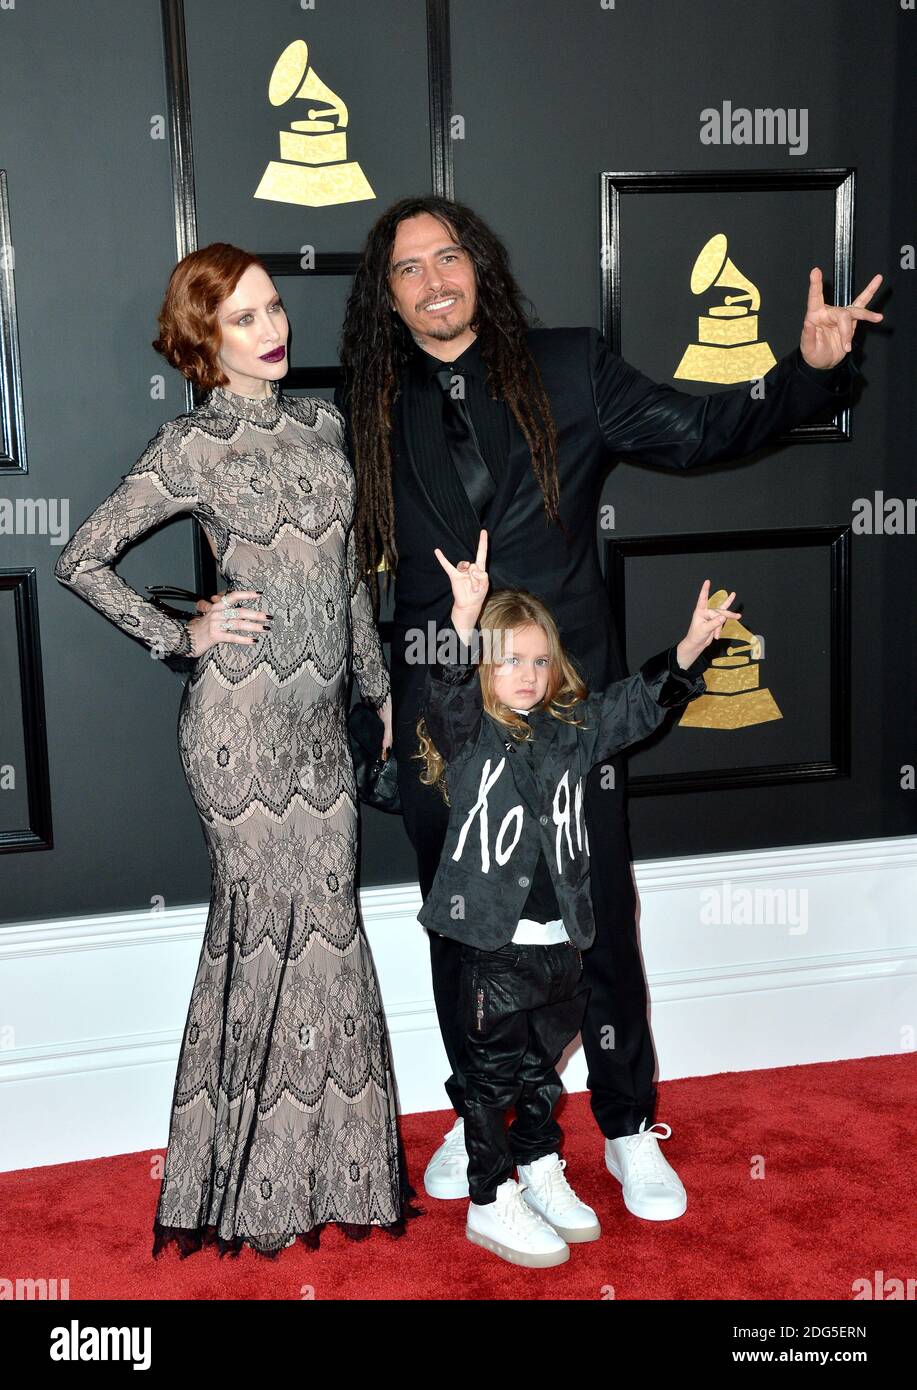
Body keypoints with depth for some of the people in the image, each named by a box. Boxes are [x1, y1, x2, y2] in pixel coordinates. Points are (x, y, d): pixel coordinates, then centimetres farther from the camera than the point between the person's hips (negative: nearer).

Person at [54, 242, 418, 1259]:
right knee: (265, 919, 0)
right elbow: (82, 559, -4)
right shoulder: (192, 446, -6)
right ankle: (250, 1180, 17)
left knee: (326, 917, 8)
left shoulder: (321, 423, 12)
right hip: (241, 714, -5)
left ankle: (328, 1160, 23)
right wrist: (182, 636, -6)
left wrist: (380, 681, 19)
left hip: (320, 711, 6)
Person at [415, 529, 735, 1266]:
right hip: (494, 939, -5)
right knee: (493, 1070, 6)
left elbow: (638, 702, 6)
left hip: (563, 939, 5)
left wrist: (691, 646, -9)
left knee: (545, 1062, 21)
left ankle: (540, 1170, 40)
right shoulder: (468, 732, -9)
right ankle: (491, 1202, 20)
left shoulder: (571, 727, 6)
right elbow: (449, 689, -29)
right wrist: (466, 618, -46)